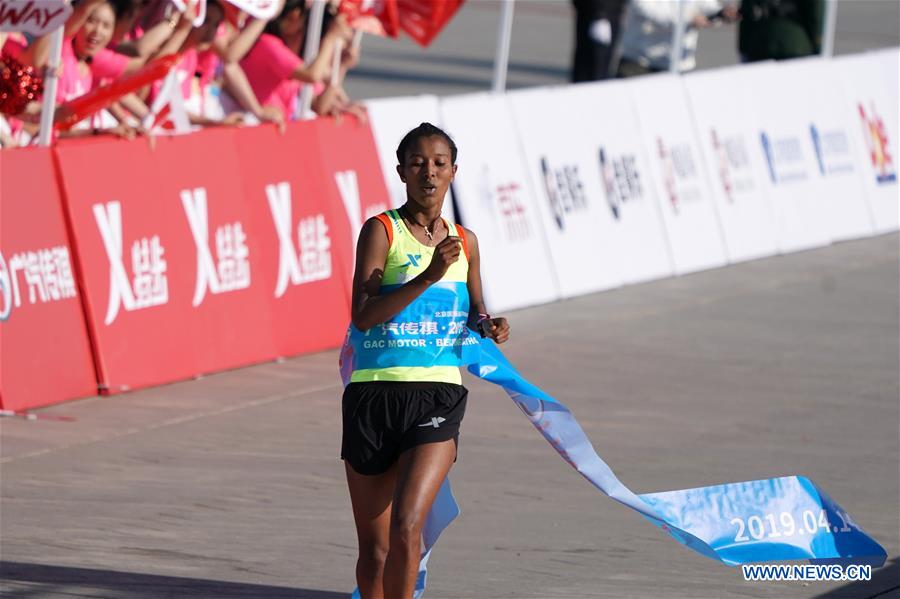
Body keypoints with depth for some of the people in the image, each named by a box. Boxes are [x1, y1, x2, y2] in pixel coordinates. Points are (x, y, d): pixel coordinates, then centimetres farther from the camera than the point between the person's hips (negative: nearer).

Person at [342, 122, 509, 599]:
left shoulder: (464, 242, 10)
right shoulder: (381, 230, -3)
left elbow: (474, 312, 27)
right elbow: (363, 316, -16)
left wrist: (488, 326, 4)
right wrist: (429, 276, -23)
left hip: (439, 396, 2)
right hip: (376, 394, -1)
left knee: (406, 526, -19)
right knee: (374, 548, 5)